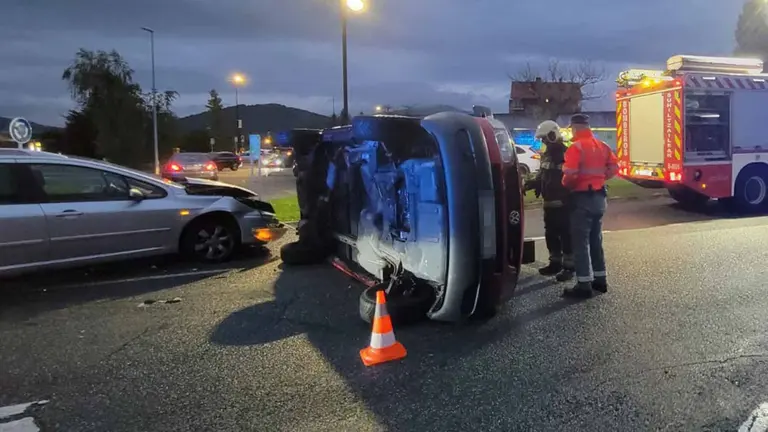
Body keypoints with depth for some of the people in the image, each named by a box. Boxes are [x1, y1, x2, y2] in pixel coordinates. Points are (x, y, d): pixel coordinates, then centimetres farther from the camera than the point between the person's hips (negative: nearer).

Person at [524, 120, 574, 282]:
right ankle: (555, 263, 28)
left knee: (566, 234, -3)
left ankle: (568, 267, 4)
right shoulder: (546, 154, 15)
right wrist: (533, 182, 4)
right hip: (549, 202, 9)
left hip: (563, 203, -9)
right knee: (550, 234, 15)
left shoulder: (565, 154, -14)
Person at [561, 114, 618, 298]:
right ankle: (600, 279, 23)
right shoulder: (602, 146, 10)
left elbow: (570, 174, -22)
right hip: (600, 197, 8)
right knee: (596, 240, 16)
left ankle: (584, 284, -2)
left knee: (581, 243, -3)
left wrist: (565, 185, -3)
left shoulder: (576, 147, -15)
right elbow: (614, 168, 12)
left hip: (582, 198, -8)